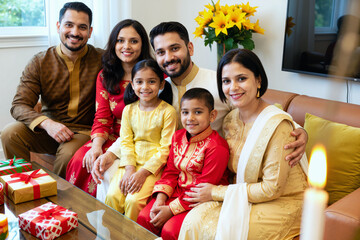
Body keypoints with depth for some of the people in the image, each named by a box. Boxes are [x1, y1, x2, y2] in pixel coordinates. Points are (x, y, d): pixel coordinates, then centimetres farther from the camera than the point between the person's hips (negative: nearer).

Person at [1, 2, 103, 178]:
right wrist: (46, 123, -27)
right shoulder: (39, 62, -1)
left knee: (68, 154, -33)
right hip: (47, 130, 2)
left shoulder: (102, 59, -4)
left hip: (84, 131, -2)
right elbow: (19, 105, -6)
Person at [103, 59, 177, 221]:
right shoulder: (129, 110, 7)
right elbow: (126, 142, 5)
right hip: (131, 163, 4)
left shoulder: (168, 111, -9)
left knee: (134, 200, -21)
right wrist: (129, 169, -11)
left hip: (154, 166, -4)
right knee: (112, 195, -14)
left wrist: (143, 172, -16)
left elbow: (166, 149, -10)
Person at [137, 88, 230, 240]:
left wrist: (171, 209, -19)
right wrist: (160, 199, -8)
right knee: (144, 218, -7)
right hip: (178, 191, 7)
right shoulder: (178, 136, 5)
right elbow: (171, 172, 8)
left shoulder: (217, 147, -21)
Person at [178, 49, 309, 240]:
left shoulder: (277, 124, -22)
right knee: (194, 220, -20)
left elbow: (272, 188, -19)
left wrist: (216, 193, -13)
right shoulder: (230, 120, 1)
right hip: (244, 197, 6)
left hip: (281, 203, -5)